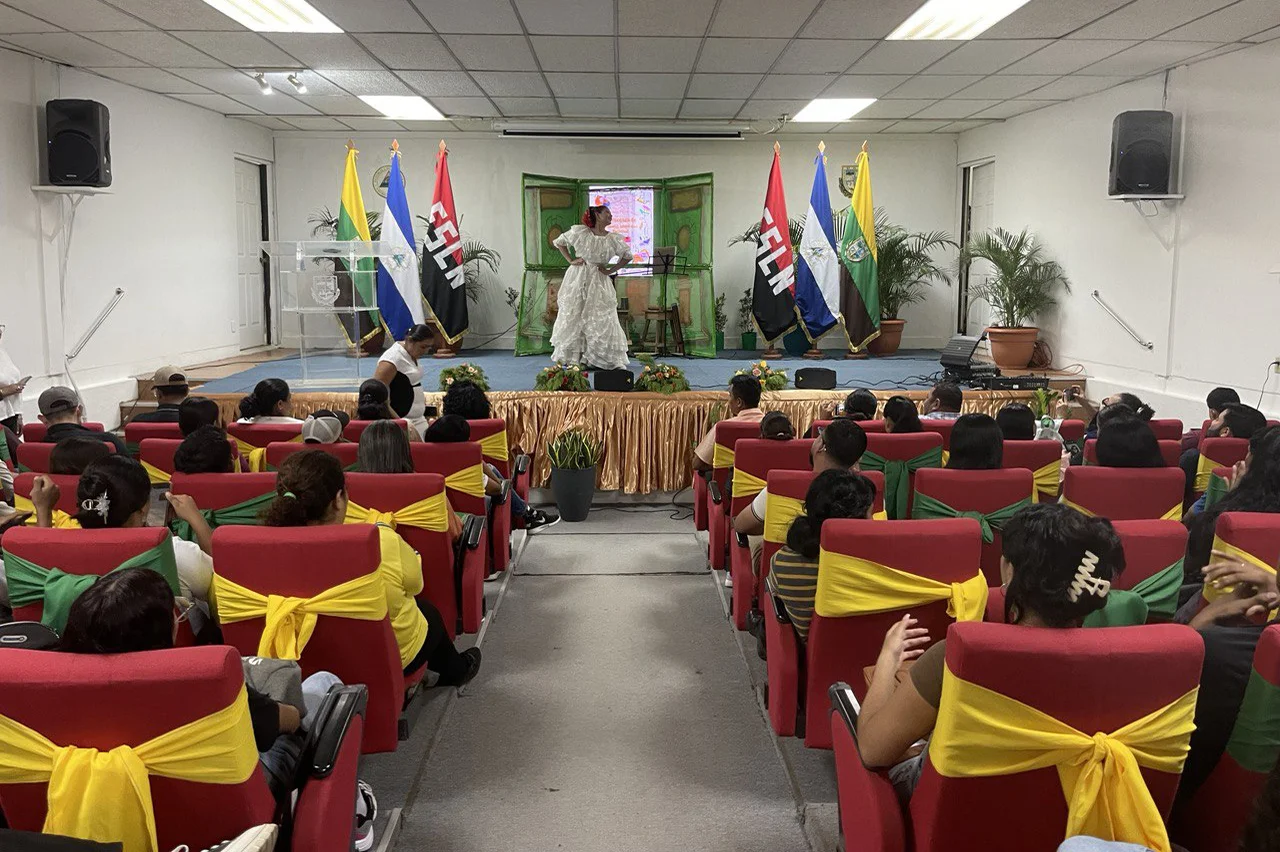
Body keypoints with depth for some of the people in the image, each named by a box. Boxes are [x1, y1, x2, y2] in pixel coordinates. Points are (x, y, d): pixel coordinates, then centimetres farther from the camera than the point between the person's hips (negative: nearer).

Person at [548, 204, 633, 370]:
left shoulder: (613, 239, 0)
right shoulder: (579, 232, -3)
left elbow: (627, 256, 12)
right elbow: (559, 242, 9)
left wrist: (611, 270, 3)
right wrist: (570, 260, 1)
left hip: (599, 282, 1)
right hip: (578, 279, -1)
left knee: (602, 320, -3)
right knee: (573, 317, 4)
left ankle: (602, 360, 3)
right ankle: (573, 358, 15)